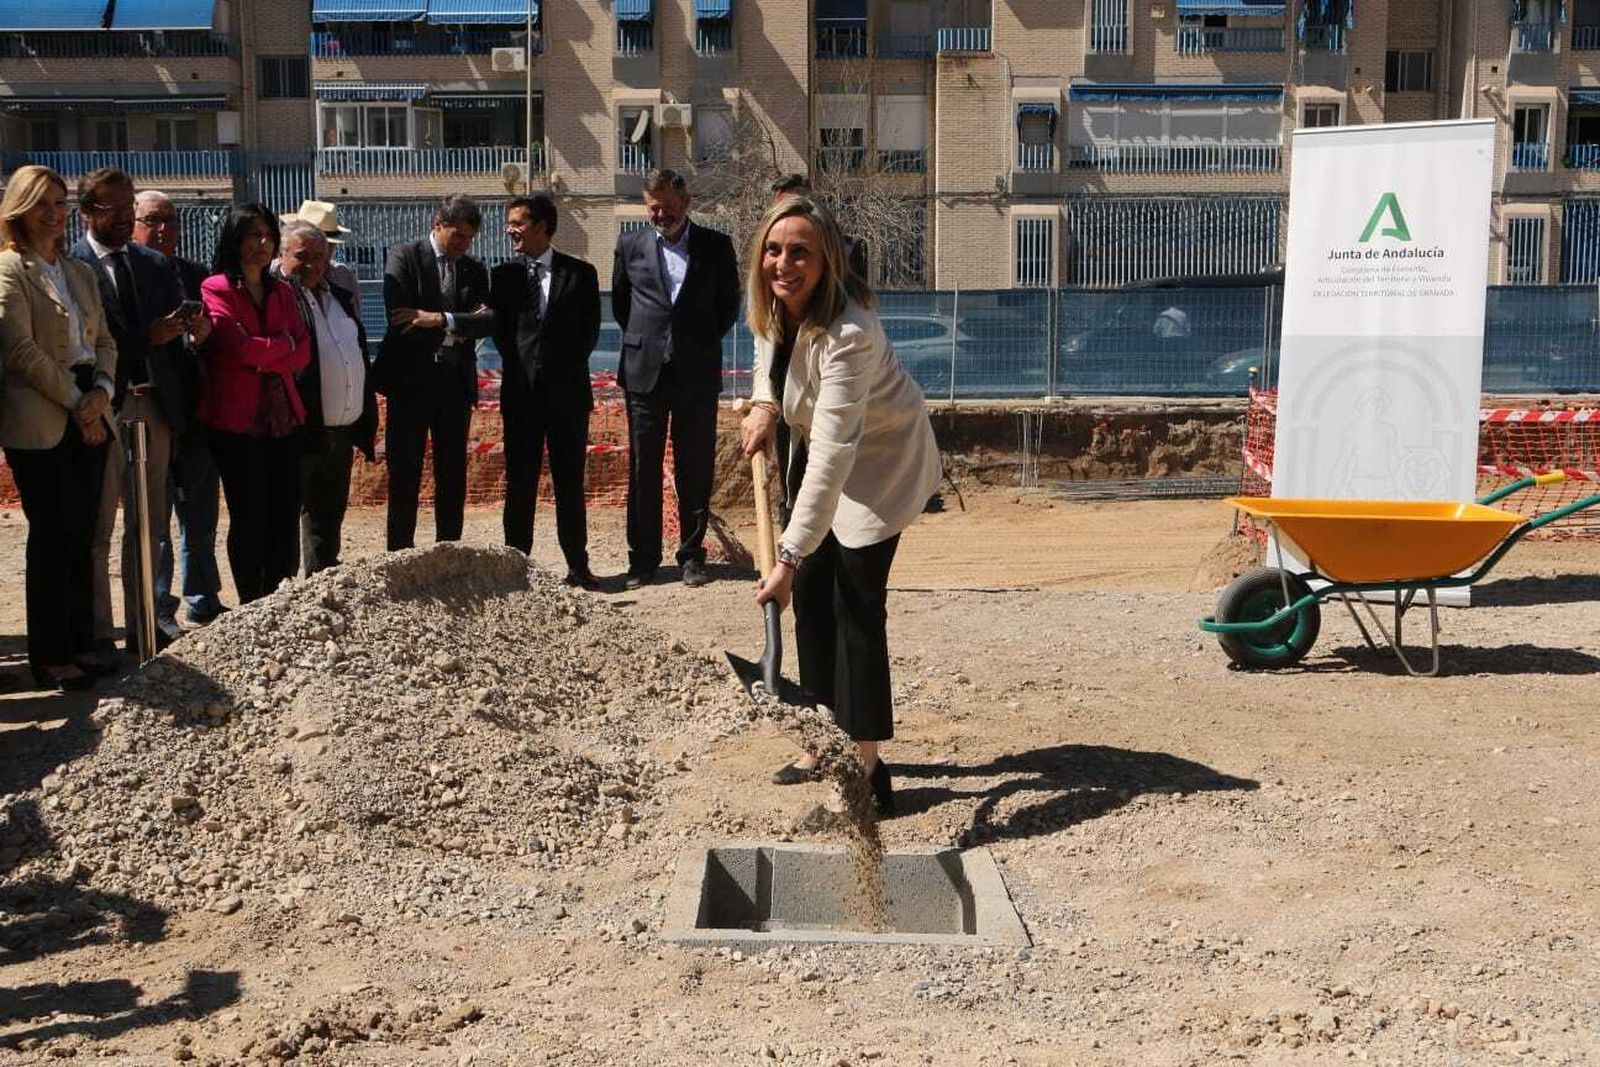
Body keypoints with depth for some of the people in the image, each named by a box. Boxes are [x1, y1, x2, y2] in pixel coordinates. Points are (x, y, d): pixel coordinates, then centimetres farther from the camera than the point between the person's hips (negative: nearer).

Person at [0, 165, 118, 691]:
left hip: (89, 416, 6)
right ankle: (51, 657, 5)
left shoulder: (80, 272, 17)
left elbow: (104, 341, 14)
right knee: (52, 537, -3)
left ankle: (81, 644, 16)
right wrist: (75, 400, -11)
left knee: (81, 534, 9)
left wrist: (102, 391, -4)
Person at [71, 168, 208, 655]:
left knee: (149, 523, 12)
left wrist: (194, 330, -13)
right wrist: (148, 336, -23)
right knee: (97, 528, 2)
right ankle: (97, 634, 10)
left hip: (154, 404, 6)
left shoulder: (155, 264, 13)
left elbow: (176, 326, 9)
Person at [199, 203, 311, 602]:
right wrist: (282, 345, 0)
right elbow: (239, 345, -15)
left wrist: (262, 356, -10)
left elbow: (302, 353, 5)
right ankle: (252, 608, 8)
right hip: (237, 417, -5)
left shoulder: (281, 292, 16)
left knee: (285, 514, 4)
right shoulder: (216, 288, -2)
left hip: (283, 415, 5)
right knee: (249, 517, -1)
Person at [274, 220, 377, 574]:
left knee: (328, 517, 16)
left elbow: (360, 357, 19)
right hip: (300, 432, -7)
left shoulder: (340, 296, 16)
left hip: (341, 432, 7)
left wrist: (366, 425, 15)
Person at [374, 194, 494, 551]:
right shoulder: (404, 257, -2)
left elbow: (490, 320, -5)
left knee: (453, 477, 8)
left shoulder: (475, 270, 11)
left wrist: (442, 319, -19)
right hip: (411, 381, -4)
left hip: (456, 382, 4)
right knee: (405, 475, 1)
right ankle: (400, 554, 8)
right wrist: (457, 329, -11)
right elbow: (399, 320, -15)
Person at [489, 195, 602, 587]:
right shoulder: (503, 275, 8)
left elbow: (589, 330, 4)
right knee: (519, 482, 3)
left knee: (570, 482, 3)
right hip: (521, 392, 1)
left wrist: (567, 369, 0)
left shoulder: (580, 273, 4)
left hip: (567, 391, -1)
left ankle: (578, 565, 9)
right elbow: (499, 330, 7)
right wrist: (519, 369, 0)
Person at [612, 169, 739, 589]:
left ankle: (692, 554, 14)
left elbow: (729, 304, 12)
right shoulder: (630, 245, 7)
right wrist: (643, 340, 11)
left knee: (696, 470, 4)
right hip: (645, 370, 1)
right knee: (643, 469, 4)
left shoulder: (715, 246, 4)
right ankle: (642, 558, 12)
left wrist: (703, 341, 7)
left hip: (697, 374, -1)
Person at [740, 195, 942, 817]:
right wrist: (765, 404, -1)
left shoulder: (847, 333, -37)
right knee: (810, 595, 9)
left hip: (880, 459, -8)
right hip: (820, 448, 8)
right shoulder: (767, 303, -14)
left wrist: (788, 555, -46)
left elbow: (834, 457, -43)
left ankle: (865, 764, 0)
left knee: (857, 604, -10)